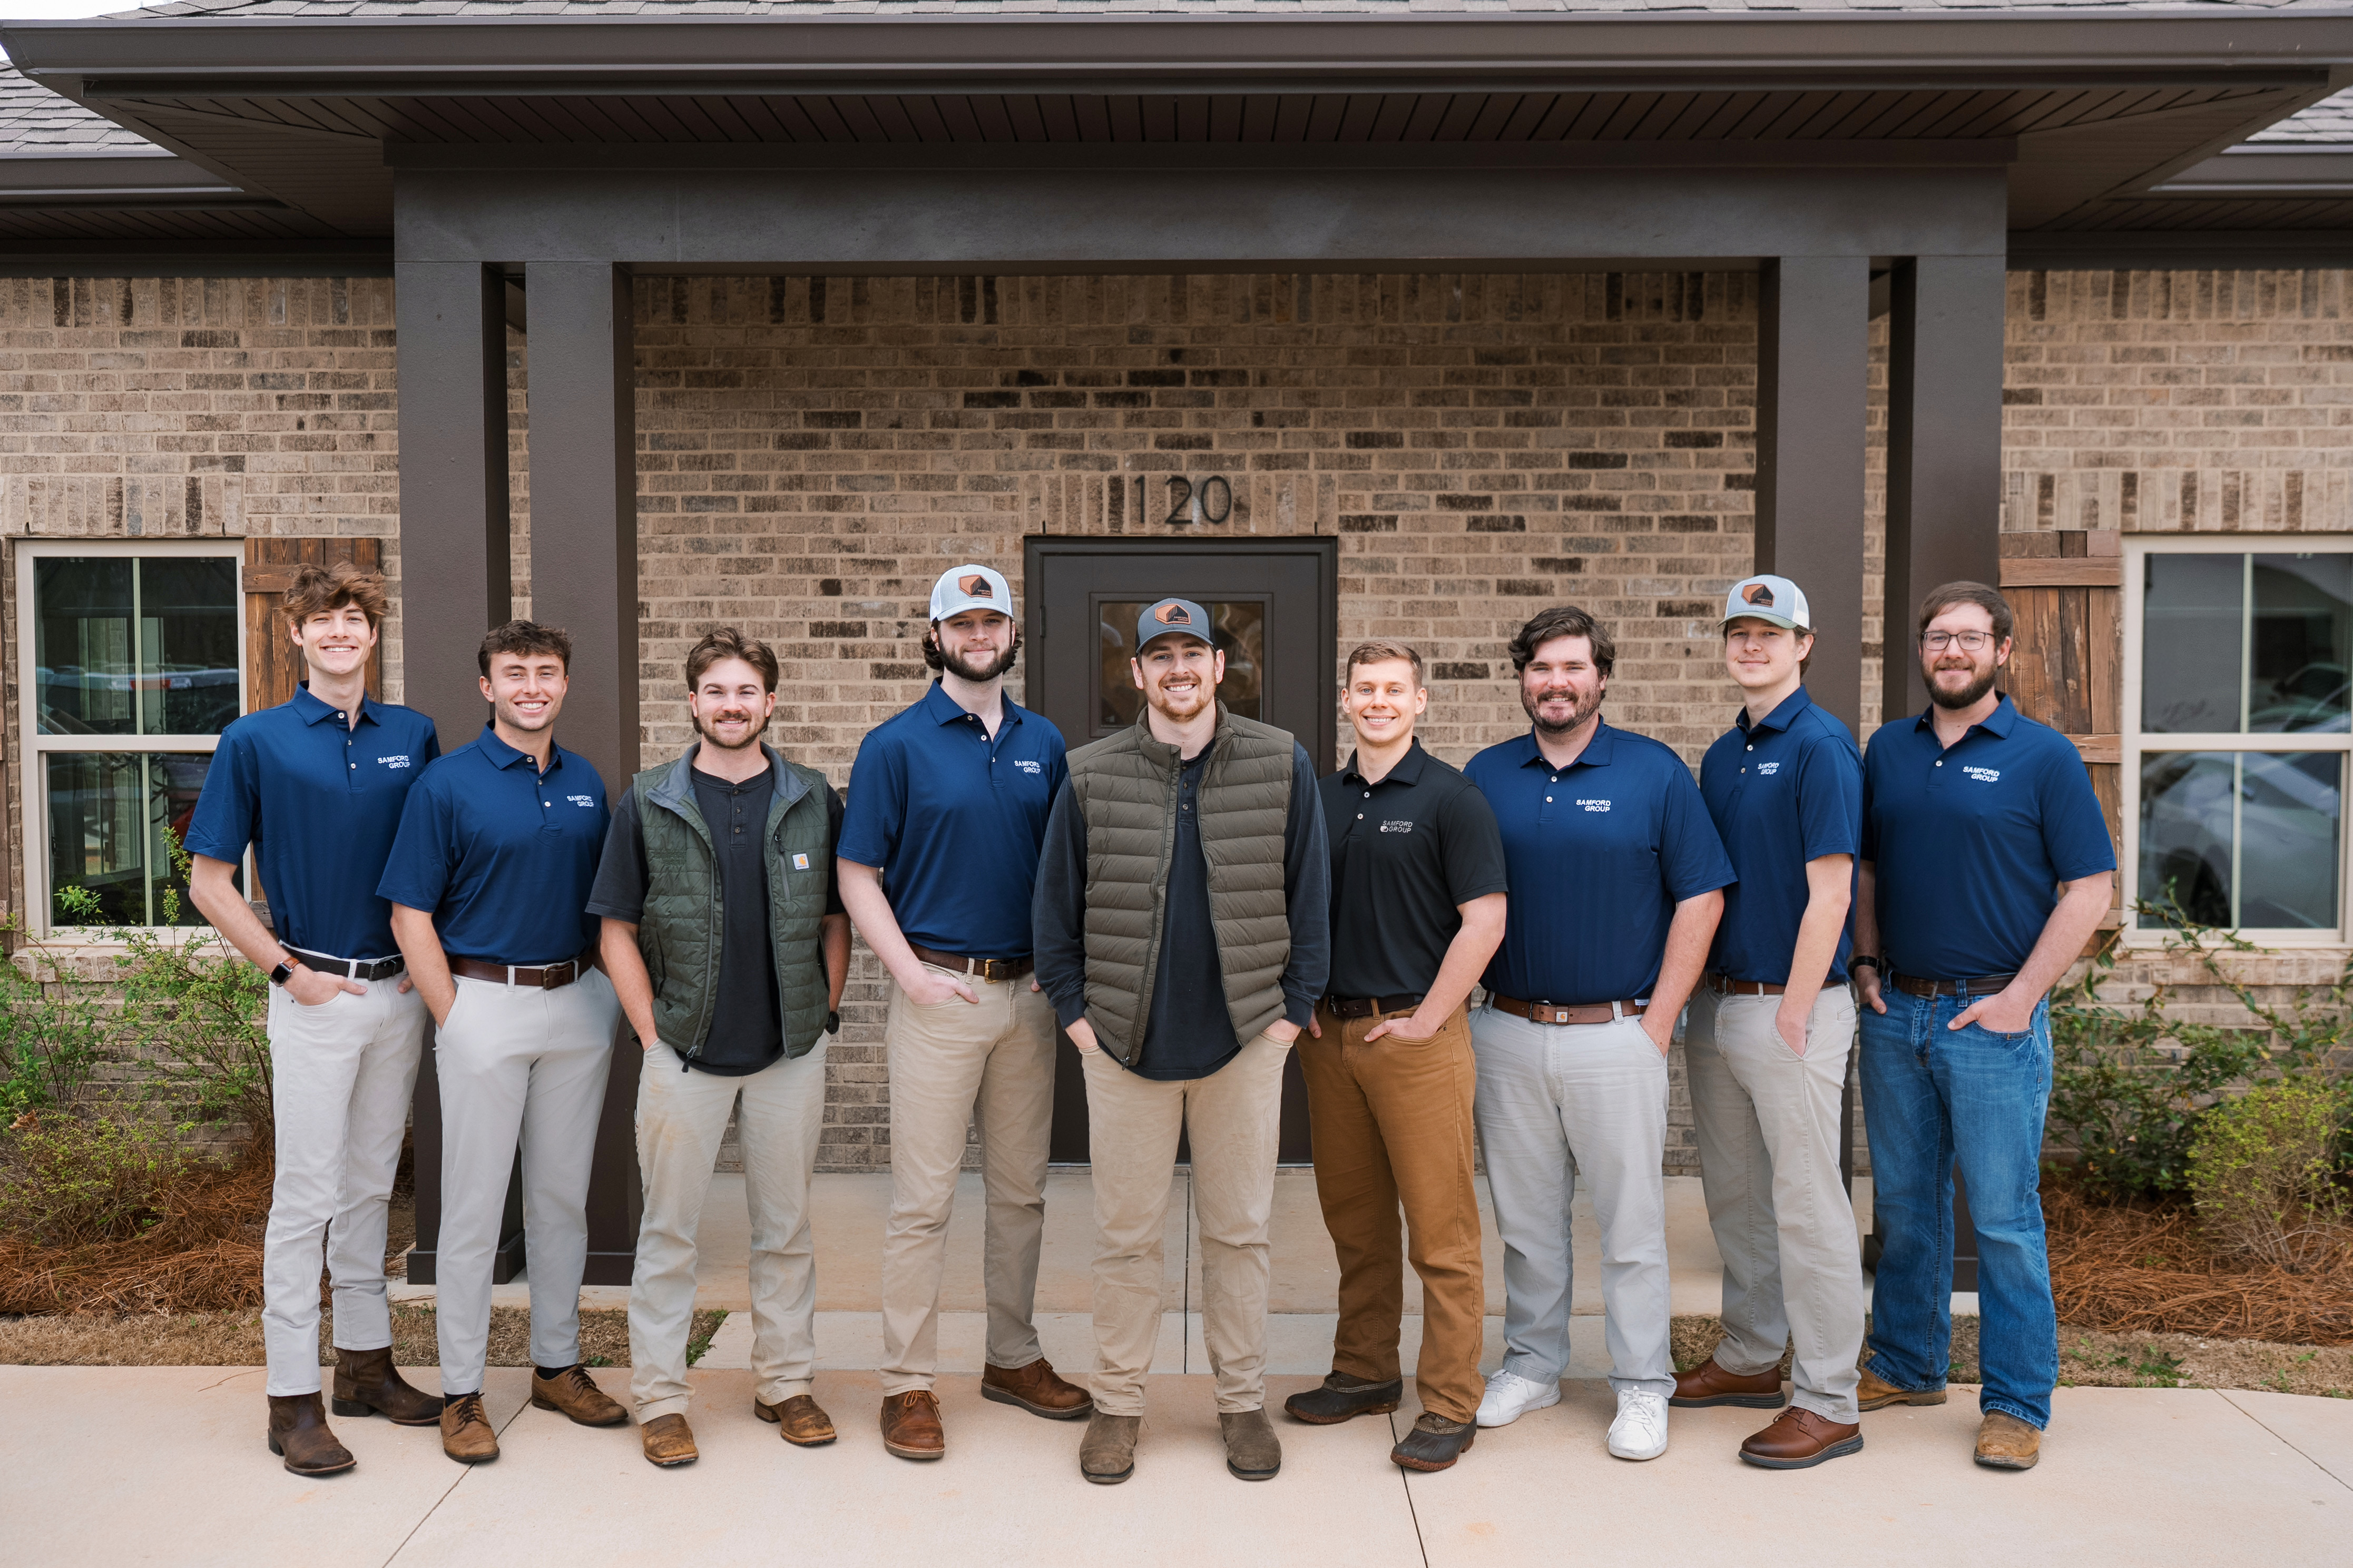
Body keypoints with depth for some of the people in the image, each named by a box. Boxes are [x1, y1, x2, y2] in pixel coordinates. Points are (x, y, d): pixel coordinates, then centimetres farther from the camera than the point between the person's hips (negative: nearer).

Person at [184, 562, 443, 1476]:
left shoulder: (414, 737, 6)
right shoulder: (258, 741, -4)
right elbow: (209, 883, -3)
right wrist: (290, 971, -7)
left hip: (400, 990, 4)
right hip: (316, 994, -4)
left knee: (371, 1186, 14)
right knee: (307, 1194, -1)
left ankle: (366, 1364, 26)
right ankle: (293, 1399, 8)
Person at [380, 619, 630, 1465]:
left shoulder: (586, 783, 9)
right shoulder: (448, 784, -6)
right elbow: (411, 916, -6)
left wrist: (608, 996, 5)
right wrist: (453, 1017, -11)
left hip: (579, 1004, 5)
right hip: (486, 1003, -4)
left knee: (563, 1194, 12)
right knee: (474, 1203, 1)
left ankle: (558, 1364, 25)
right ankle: (461, 1391, 12)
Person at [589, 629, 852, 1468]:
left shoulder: (814, 800, 2)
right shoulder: (648, 804, -1)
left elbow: (836, 919, 8)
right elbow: (617, 931, 1)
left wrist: (825, 1012, 1)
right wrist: (653, 1031, -5)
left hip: (791, 1051, 1)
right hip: (684, 1052, -1)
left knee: (786, 1225, 11)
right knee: (669, 1228, 7)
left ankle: (786, 1381, 25)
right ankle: (659, 1397, 19)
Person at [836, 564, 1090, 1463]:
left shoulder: (1044, 744, 10)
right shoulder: (898, 745, -3)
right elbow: (857, 876, -5)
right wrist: (913, 975, -13)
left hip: (1029, 992, 5)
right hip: (940, 992, -4)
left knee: (1021, 1190, 13)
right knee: (924, 1198, -1)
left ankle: (1014, 1358, 28)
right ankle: (908, 1383, 11)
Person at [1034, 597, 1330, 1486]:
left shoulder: (1281, 768, 0)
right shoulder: (1091, 777, 1)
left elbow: (1309, 895, 3)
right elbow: (1055, 906, 6)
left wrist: (1294, 1007, -1)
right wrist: (1075, 1013, 0)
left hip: (1245, 1039, 0)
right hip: (1126, 1042, 0)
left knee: (1239, 1230, 11)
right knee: (1126, 1235, 9)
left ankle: (1243, 1402, 25)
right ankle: (1118, 1404, 23)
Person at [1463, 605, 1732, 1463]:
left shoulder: (1655, 772, -1)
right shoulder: (1486, 775, 7)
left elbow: (1700, 898, -2)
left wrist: (1659, 1021, -7)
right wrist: (1465, 1004, 4)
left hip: (1617, 1033, -3)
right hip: (1509, 1032, 3)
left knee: (1632, 1220, 5)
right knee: (1525, 1215, 13)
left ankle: (1642, 1387, 18)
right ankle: (1532, 1362, 28)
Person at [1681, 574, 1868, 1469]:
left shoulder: (1821, 747, -11)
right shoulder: (1723, 755, 13)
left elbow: (1828, 894, -15)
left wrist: (1792, 1016, -17)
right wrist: (1701, 995, 11)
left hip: (1790, 1004, -8)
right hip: (1718, 1002, 8)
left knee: (1807, 1205, -1)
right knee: (1734, 1195, 16)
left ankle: (1827, 1403, 8)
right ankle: (1751, 1358, 31)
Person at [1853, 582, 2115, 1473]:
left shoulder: (2043, 756, -3)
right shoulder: (1887, 750, 10)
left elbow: (2089, 888, -5)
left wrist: (2021, 995, -11)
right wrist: (1866, 961, 5)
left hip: (1992, 1018, -4)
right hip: (1895, 1013, 5)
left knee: (2005, 1219, 0)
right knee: (1904, 1206, 13)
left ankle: (2017, 1404, 12)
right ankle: (1906, 1366, 27)